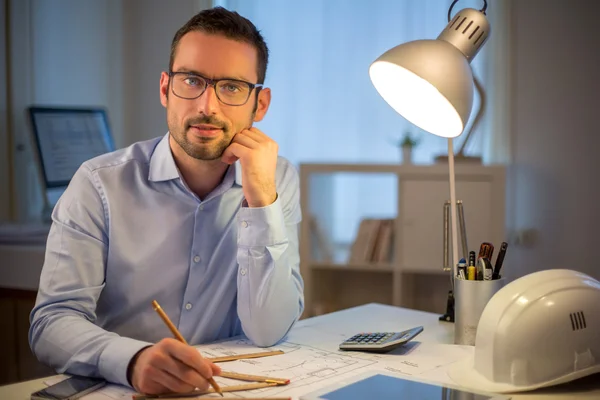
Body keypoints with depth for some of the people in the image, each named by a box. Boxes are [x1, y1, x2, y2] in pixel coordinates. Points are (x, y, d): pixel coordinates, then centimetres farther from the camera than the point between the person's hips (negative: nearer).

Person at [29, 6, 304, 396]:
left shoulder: (278, 180, -1)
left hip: (226, 387, 1)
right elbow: (53, 321, -13)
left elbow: (267, 332, -8)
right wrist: (135, 360, -32)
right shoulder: (101, 184, -8)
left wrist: (261, 200, -18)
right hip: (112, 388, -1)